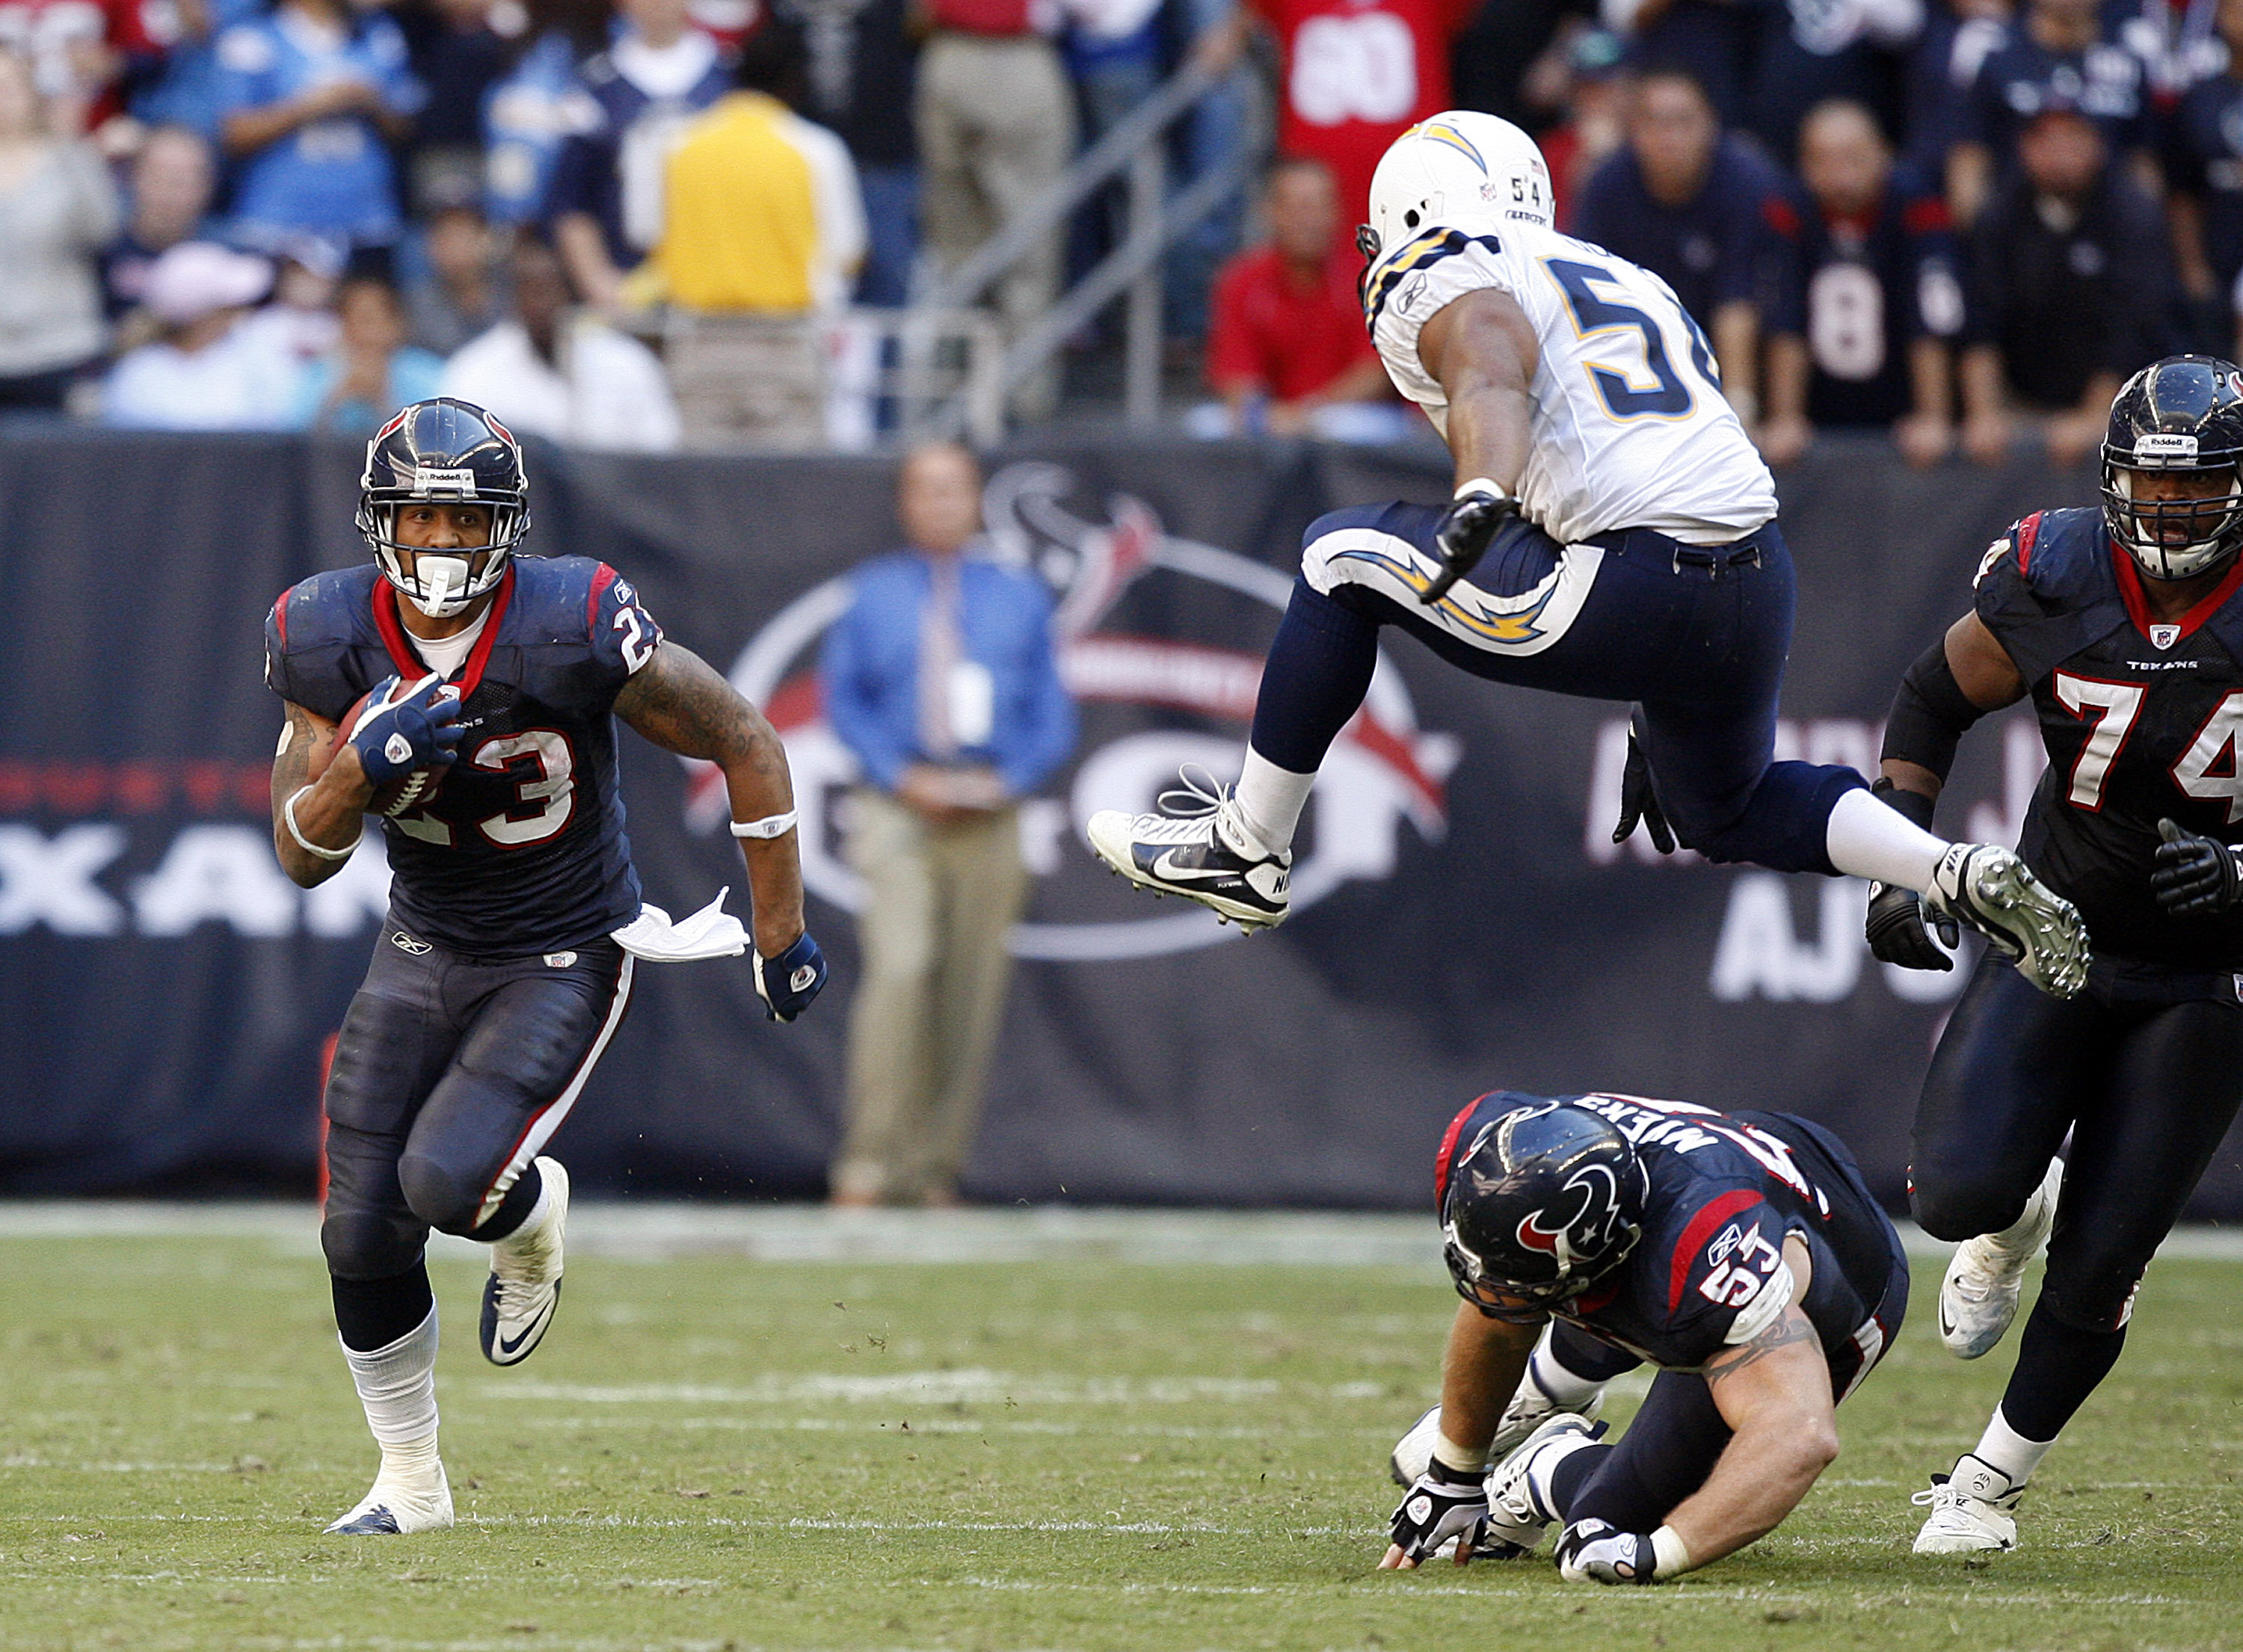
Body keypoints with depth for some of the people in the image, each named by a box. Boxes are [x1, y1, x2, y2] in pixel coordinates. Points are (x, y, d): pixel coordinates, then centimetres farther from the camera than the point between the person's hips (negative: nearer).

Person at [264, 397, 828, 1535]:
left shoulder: (572, 627, -24)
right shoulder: (329, 638, -12)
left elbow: (744, 745, -13)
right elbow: (302, 856, -9)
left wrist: (782, 935, -8)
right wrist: (360, 767, -32)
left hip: (566, 959, -4)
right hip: (424, 947, 4)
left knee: (446, 1179, -24)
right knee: (363, 1235, -2)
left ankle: (536, 1215, 14)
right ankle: (411, 1484, 21)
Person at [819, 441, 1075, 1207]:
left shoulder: (1020, 597, 14)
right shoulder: (872, 592, 11)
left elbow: (1051, 715, 12)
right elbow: (843, 699, 8)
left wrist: (1008, 779, -6)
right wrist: (902, 776, -7)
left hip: (989, 814, 2)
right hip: (898, 810, -2)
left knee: (972, 997, 0)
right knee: (900, 969, -20)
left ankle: (935, 1170, 8)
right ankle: (870, 1163, -19)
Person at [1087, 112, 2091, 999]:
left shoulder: (1459, 289, 4)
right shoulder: (1627, 285, 30)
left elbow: (1492, 389, -21)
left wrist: (1480, 498, -43)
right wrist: (1658, 733, 40)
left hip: (1633, 584, -8)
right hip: (1762, 587, 8)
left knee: (1346, 558, 9)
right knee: (1726, 809, 33)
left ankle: (1246, 851, 13)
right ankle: (1964, 878, 12)